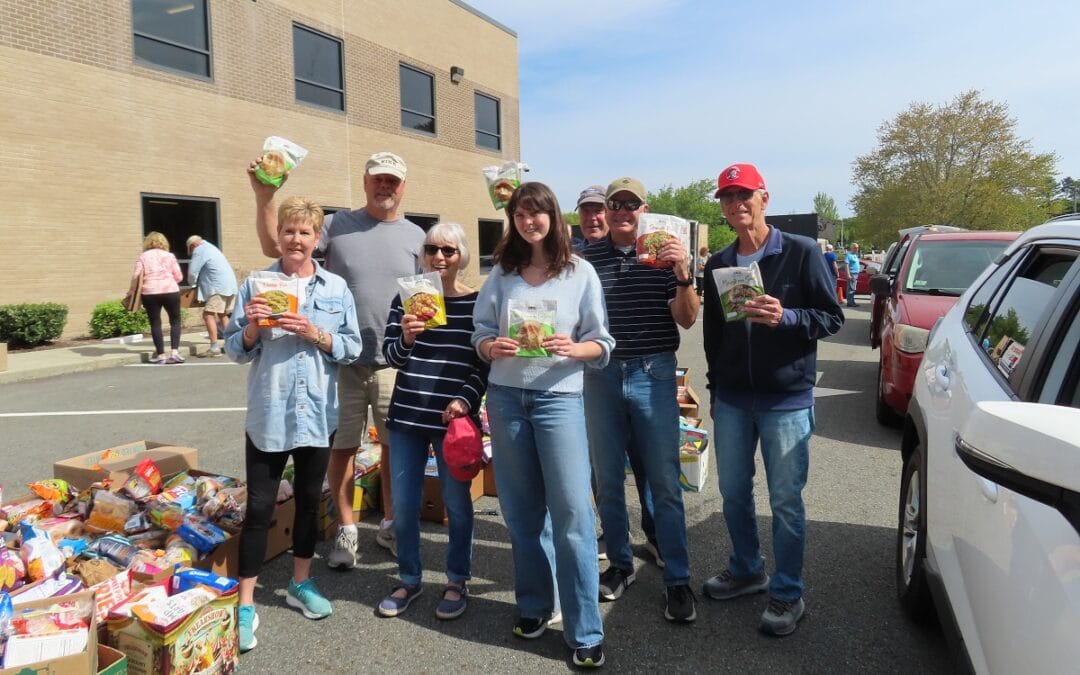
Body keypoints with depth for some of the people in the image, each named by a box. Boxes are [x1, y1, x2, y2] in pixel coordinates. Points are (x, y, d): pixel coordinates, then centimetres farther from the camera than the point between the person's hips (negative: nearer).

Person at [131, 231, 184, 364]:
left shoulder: (143, 256, 7)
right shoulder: (169, 256, 8)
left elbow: (136, 276, -2)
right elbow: (179, 276, 4)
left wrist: (133, 290, 11)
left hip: (150, 293, 0)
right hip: (171, 291, 0)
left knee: (155, 324, 7)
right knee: (175, 321, 10)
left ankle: (161, 355, 7)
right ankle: (175, 352, -3)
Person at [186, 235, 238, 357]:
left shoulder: (199, 251, -3)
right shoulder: (211, 247, 26)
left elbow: (192, 272, -6)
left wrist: (192, 283, 12)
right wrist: (199, 283, 26)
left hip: (219, 287, -10)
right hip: (231, 284, 10)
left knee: (208, 314, -10)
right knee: (223, 315, 18)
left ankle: (214, 347, -17)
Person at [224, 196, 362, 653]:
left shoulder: (336, 288, 2)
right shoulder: (256, 284, -1)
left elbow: (352, 348, -1)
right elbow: (235, 351, 1)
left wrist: (315, 333, -15)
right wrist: (252, 327, -19)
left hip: (317, 414, 2)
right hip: (268, 414, -2)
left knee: (309, 500, 15)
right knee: (259, 507, 2)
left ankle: (300, 585, 34)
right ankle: (246, 605, 15)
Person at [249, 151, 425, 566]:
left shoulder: (415, 236, 6)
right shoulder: (337, 226, 1)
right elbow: (275, 247, -3)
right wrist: (264, 198, -14)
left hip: (396, 362, 2)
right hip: (342, 360, -1)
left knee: (395, 445, 11)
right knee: (343, 447, 8)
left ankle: (390, 524, 30)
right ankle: (347, 529, 26)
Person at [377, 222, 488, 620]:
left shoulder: (477, 303, 0)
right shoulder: (406, 298, 5)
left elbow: (484, 363, -1)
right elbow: (391, 356, -1)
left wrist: (465, 400, -15)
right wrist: (406, 338, -21)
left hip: (453, 418, -2)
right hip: (407, 415, 2)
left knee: (456, 503, 7)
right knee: (403, 505, 9)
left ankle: (457, 582, 27)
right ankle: (409, 580, 29)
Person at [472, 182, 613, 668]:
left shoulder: (580, 273, 0)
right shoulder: (502, 272, 7)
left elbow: (601, 343, 0)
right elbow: (480, 332, 8)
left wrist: (574, 349, -20)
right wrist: (492, 347, -14)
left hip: (558, 396, -3)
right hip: (505, 397, 3)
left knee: (572, 511, -5)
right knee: (521, 509, 12)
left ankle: (585, 631, 7)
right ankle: (533, 605, 30)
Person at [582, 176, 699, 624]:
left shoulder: (662, 254, 1)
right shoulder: (587, 258, 6)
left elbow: (687, 319, -4)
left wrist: (684, 277, -20)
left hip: (654, 374, -2)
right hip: (601, 375, 2)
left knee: (664, 482, 2)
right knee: (607, 479, 11)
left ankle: (678, 579, 12)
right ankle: (620, 565, 28)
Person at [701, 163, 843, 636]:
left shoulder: (802, 252, -6)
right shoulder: (718, 265, 9)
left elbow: (832, 317, -6)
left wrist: (786, 317, -24)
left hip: (786, 399, -5)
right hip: (731, 400, 5)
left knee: (786, 500, 3)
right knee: (733, 492, 14)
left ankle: (788, 594, 19)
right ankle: (746, 570, 34)